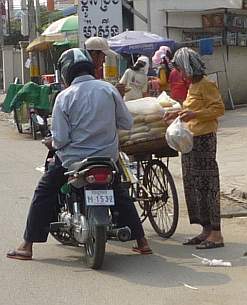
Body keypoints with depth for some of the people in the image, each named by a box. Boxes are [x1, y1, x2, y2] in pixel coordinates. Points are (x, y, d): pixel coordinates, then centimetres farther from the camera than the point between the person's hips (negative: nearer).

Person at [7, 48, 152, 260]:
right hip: (108, 158, 3)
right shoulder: (108, 90, -3)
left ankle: (27, 246, 10)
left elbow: (60, 138, -13)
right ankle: (141, 242, 22)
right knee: (120, 195, 23)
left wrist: (54, 143, 9)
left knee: (44, 195, 12)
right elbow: (127, 123, -1)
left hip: (73, 159, -3)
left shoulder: (65, 96, -11)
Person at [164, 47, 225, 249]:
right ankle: (206, 230, 20)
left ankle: (216, 234, -5)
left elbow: (219, 108, -17)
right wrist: (179, 113, 21)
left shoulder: (206, 85, -12)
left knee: (207, 185, -8)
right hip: (190, 140, 10)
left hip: (204, 139, -10)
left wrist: (194, 114, -24)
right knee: (192, 185, 12)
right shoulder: (193, 85, 16)